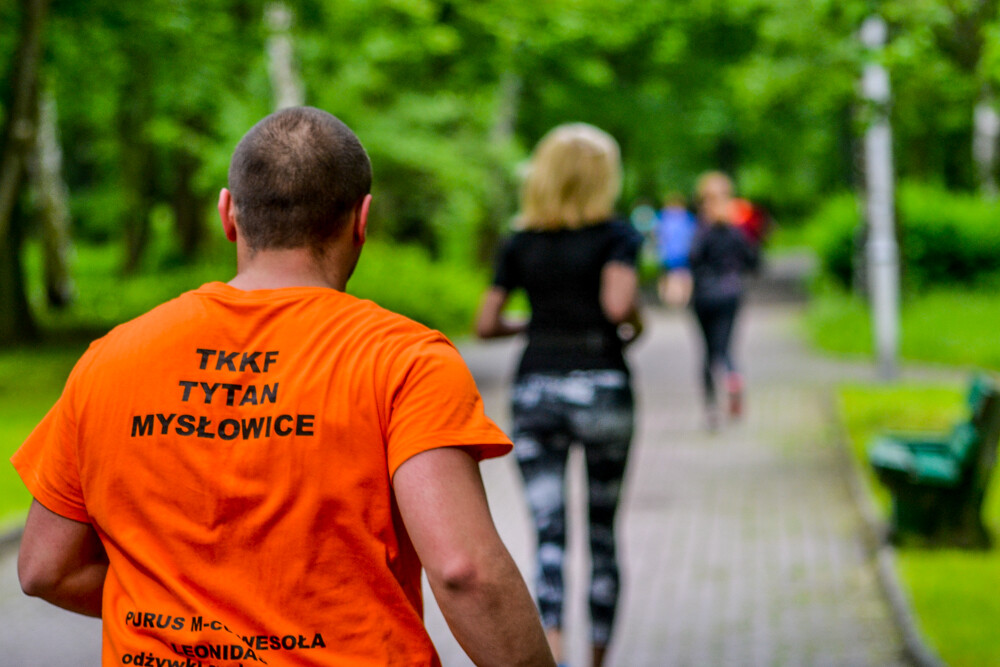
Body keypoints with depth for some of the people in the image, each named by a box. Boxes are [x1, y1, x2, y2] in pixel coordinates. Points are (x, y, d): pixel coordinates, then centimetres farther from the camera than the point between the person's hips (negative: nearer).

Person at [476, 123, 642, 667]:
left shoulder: (521, 244, 7)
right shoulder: (616, 236, -3)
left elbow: (485, 324, 4)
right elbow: (618, 304, -19)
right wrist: (638, 321, 2)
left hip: (534, 388, 2)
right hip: (601, 386, -2)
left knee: (549, 535, -6)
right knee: (603, 532, 15)